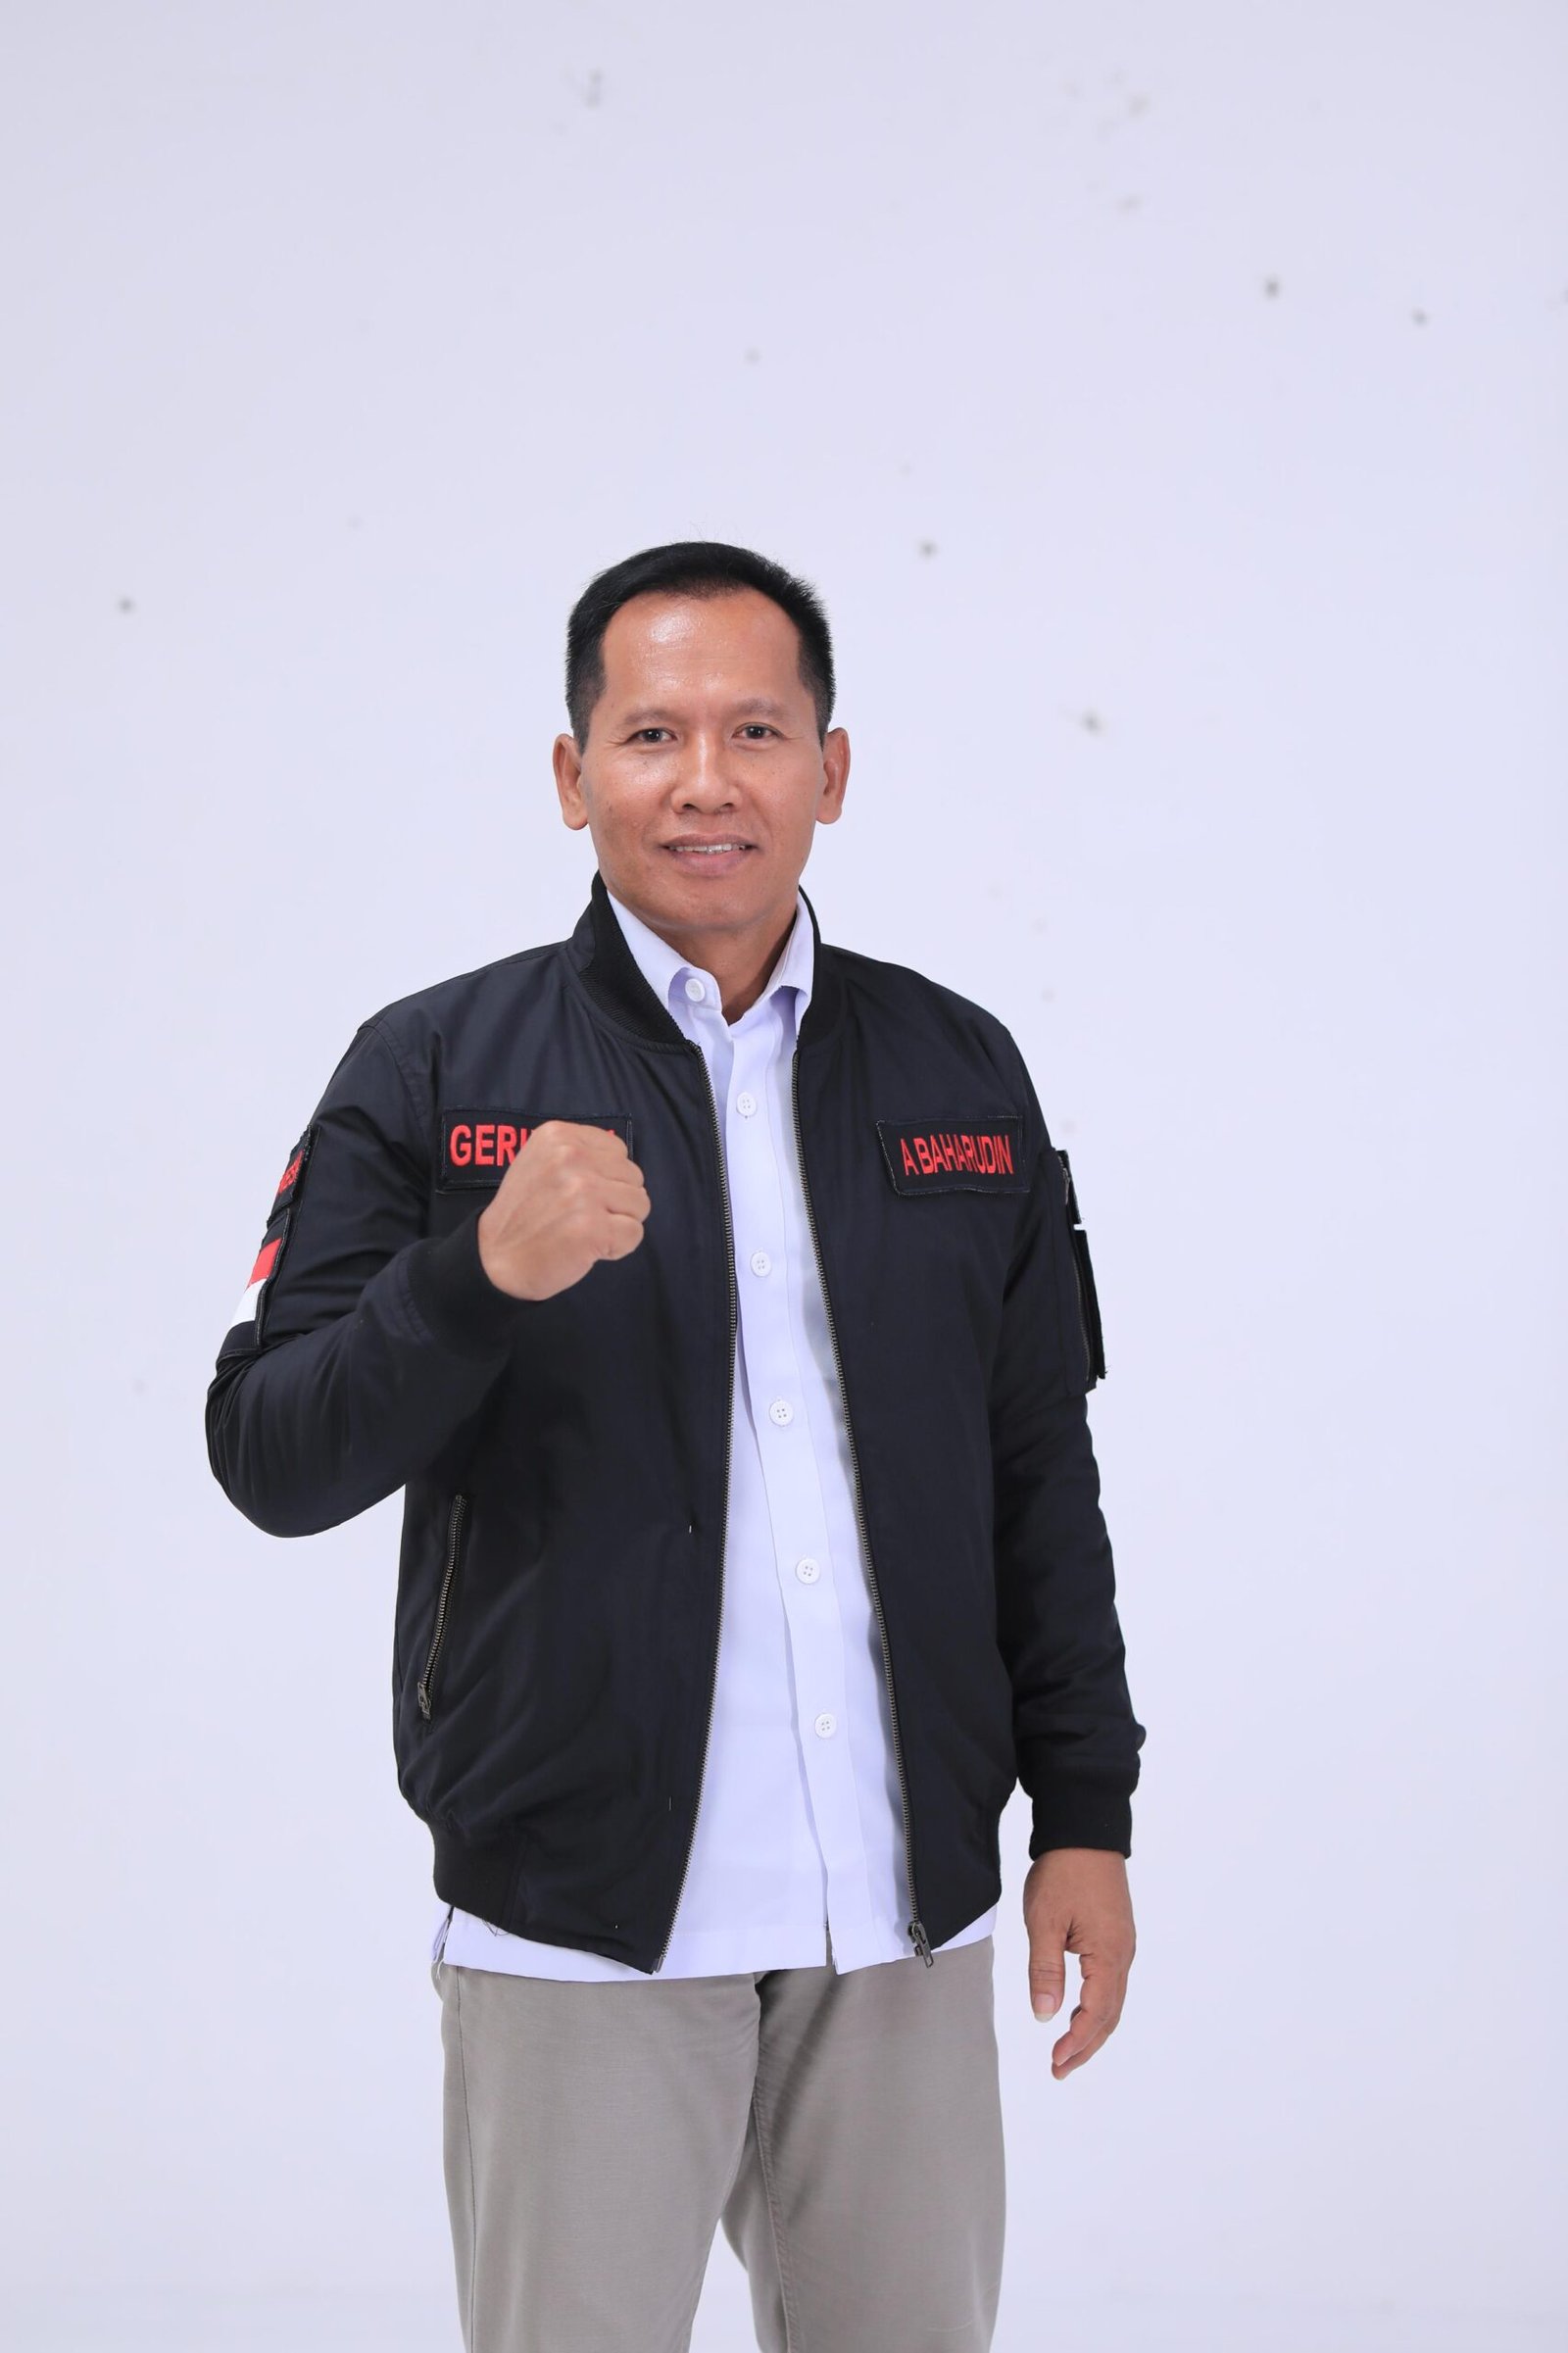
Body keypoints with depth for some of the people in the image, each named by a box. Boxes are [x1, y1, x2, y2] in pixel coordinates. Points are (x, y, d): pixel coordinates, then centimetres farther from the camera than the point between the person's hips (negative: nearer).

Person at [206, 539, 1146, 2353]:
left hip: (905, 1922, 3)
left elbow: (1041, 1472, 12)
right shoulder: (433, 1075, 0)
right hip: (583, 1923, -3)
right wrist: (481, 1275, -21)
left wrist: (1087, 1812, 8)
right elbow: (271, 1460, -5)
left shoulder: (960, 1074, 10)